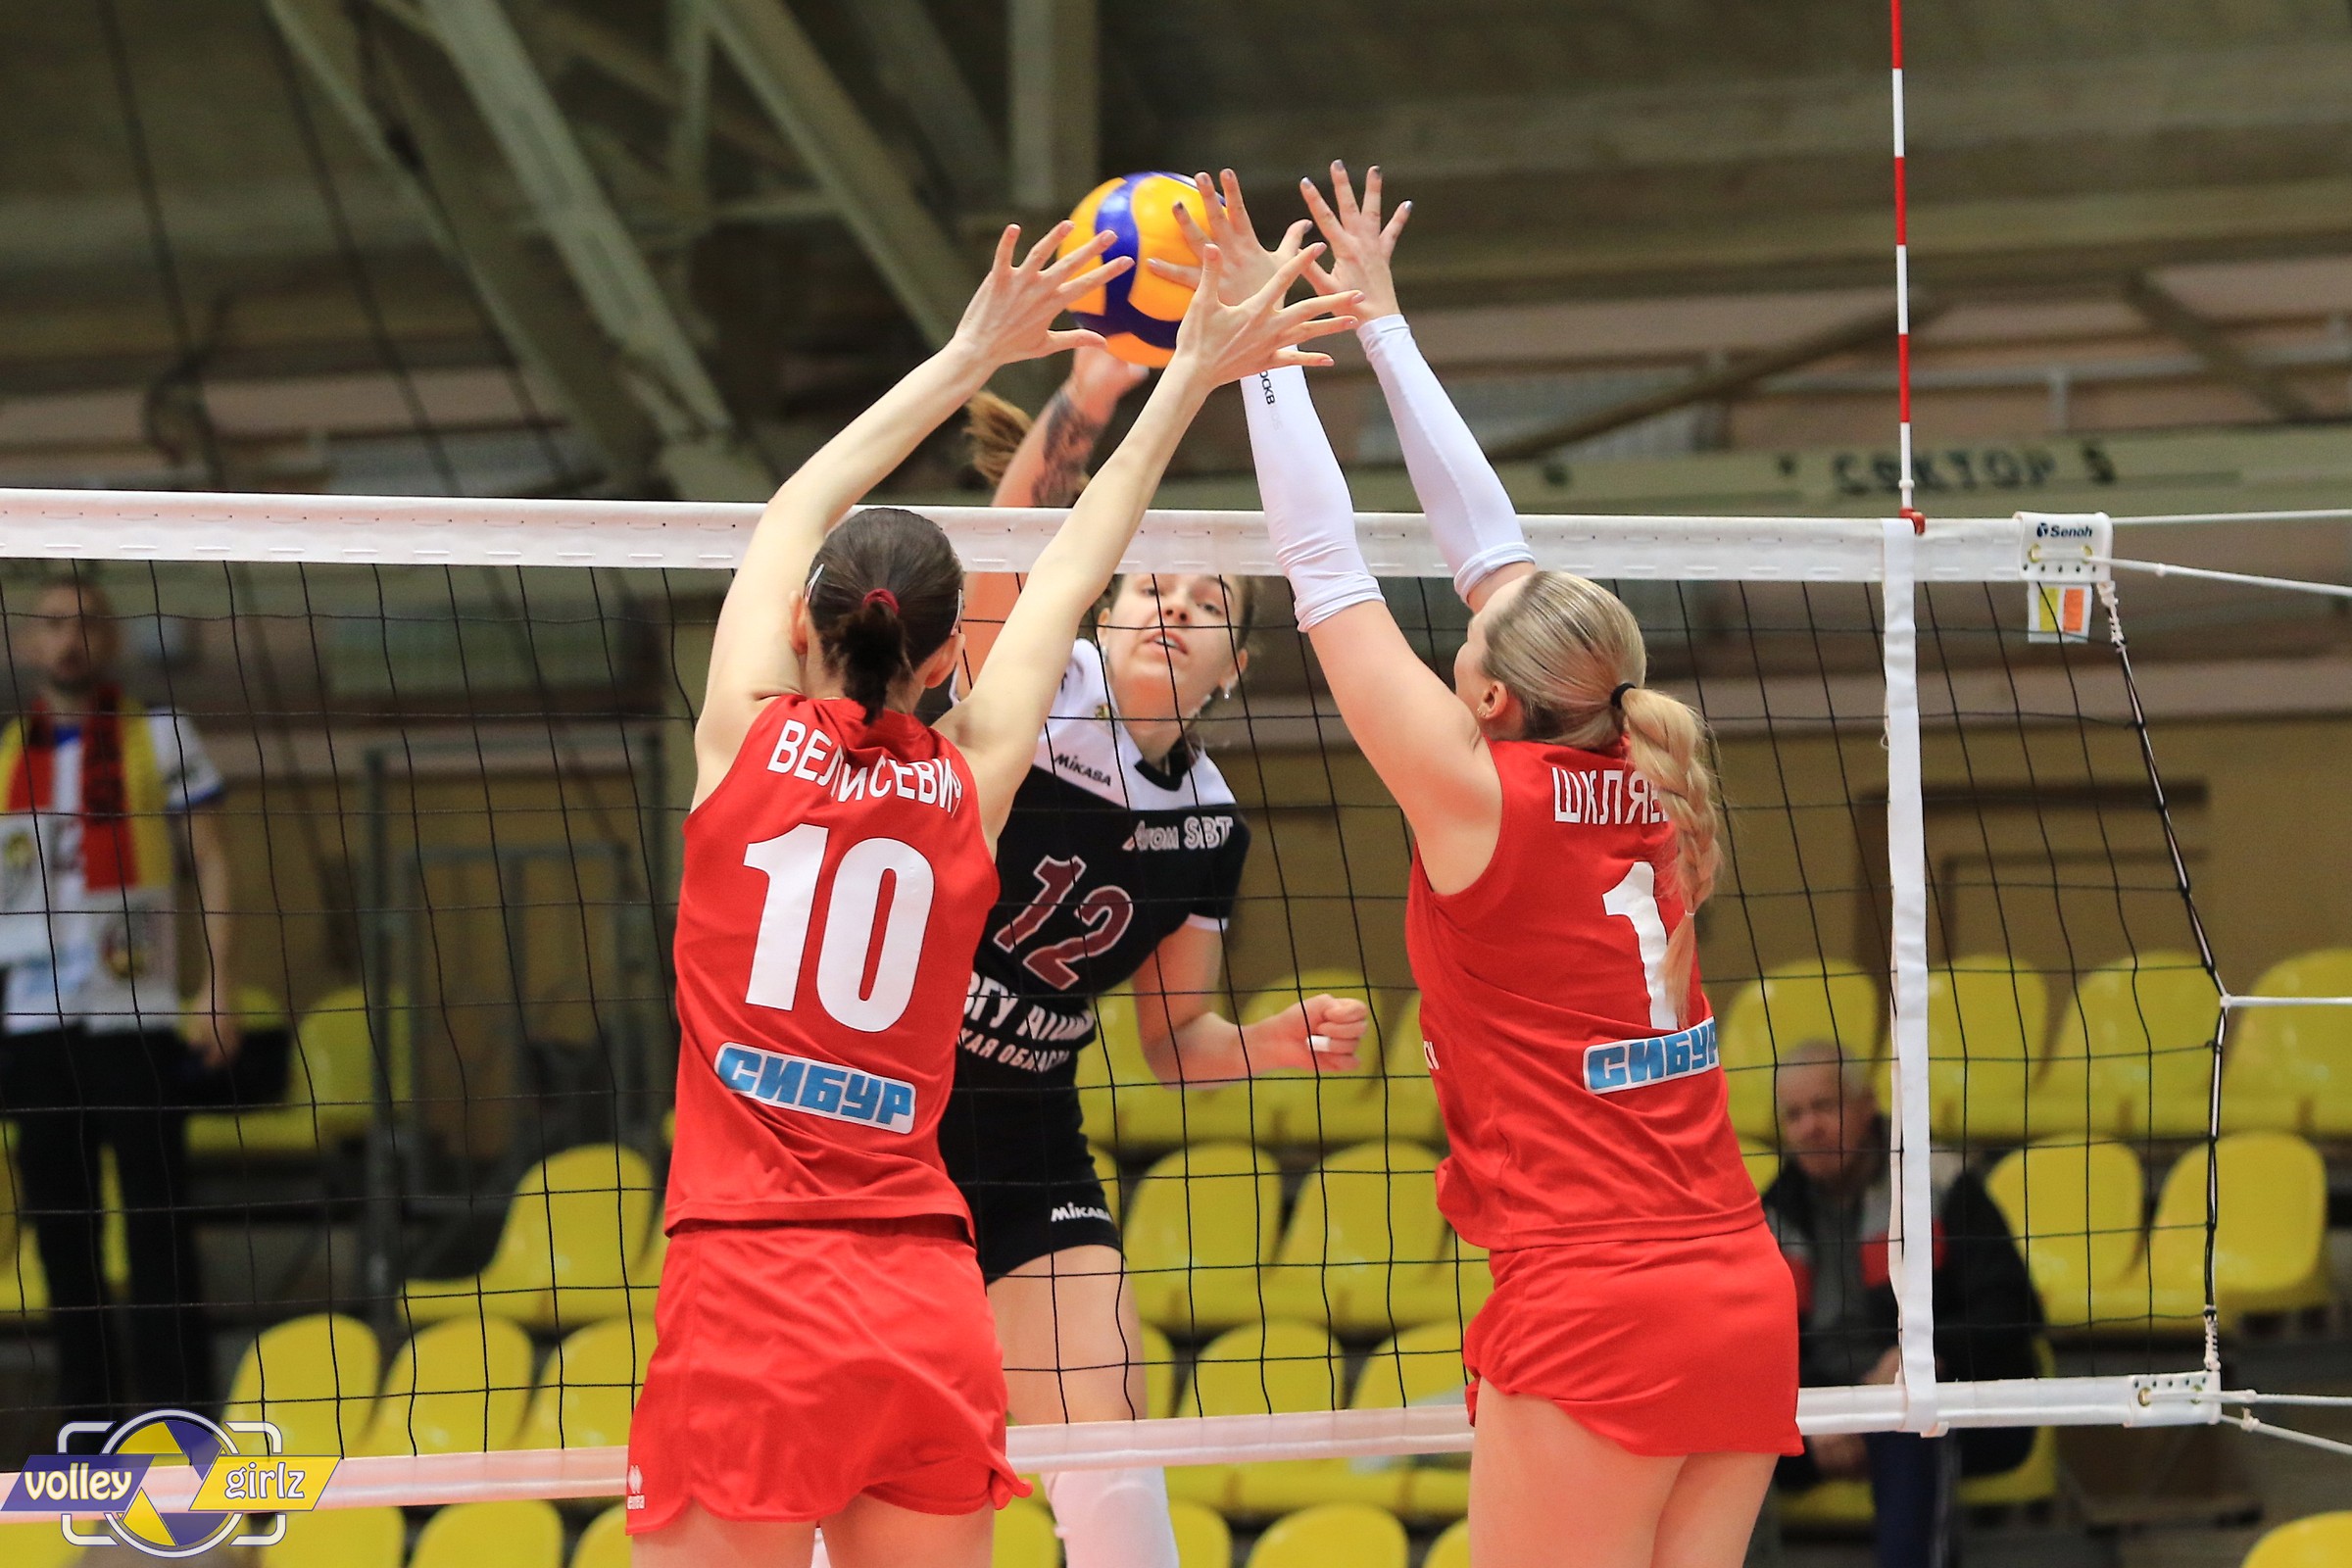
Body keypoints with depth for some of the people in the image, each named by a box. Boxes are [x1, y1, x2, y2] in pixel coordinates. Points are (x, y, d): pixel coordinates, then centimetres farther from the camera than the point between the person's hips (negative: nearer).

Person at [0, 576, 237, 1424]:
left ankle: (179, 1419, -6)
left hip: (136, 1014, -3)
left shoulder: (160, 736, 6)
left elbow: (211, 864, 4)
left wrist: (216, 992, -6)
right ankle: (89, 1417, 7)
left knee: (157, 1223, -7)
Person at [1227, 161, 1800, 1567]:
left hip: (1593, 1312, -7)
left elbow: (1330, 578, -2)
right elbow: (1491, 545, 18)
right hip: (1743, 1293, 7)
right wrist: (1381, 324, 26)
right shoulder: (1640, 790, 9)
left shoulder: (1481, 795, -7)